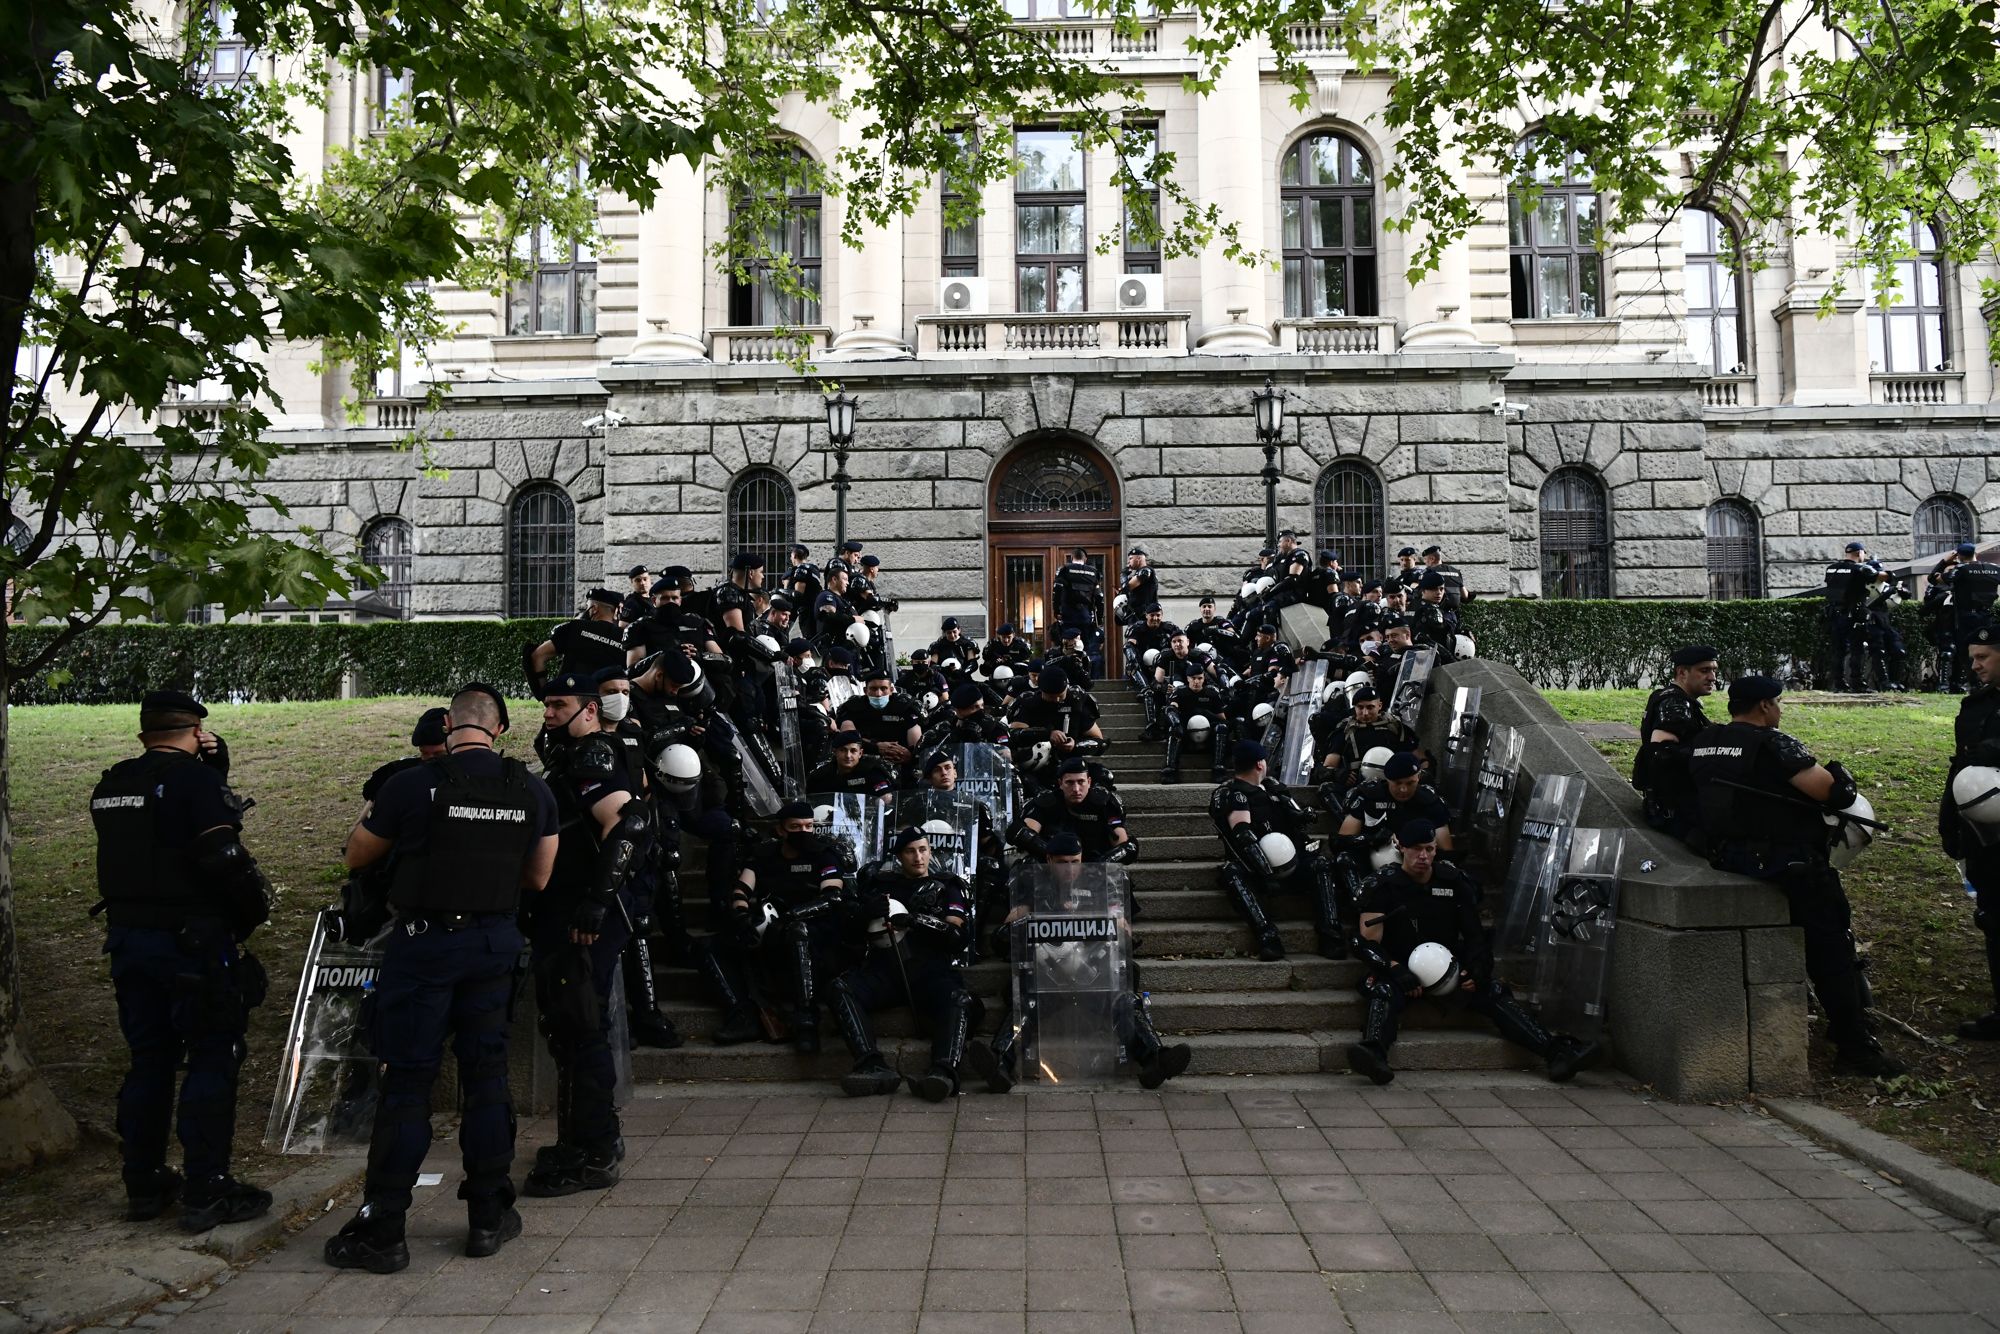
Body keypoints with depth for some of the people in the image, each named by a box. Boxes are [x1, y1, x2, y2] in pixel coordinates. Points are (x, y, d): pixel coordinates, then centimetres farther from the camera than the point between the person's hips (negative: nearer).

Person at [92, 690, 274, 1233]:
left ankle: (143, 1185, 25)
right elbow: (224, 858, -20)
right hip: (192, 942, -7)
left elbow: (127, 855, 17)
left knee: (148, 1061, 17)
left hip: (128, 938, 8)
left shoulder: (109, 786, 10)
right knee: (212, 1060, 1)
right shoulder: (196, 780, -14)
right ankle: (206, 1192, 3)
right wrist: (254, 909, -8)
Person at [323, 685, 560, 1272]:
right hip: (495, 942, 3)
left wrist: (370, 815, 22)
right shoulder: (534, 792, -1)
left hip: (424, 942, -3)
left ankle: (382, 1229, 10)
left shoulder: (411, 786, -12)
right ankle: (488, 1216, 20)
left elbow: (355, 857, 4)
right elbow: (538, 878, 8)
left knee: (407, 1080, 4)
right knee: (486, 1074, 12)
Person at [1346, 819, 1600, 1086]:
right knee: (1382, 992, -35)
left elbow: (1475, 934, 10)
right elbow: (1370, 944, -10)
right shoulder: (1384, 886, -5)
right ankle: (1374, 1053, -59)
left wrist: (1477, 969, -9)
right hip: (1400, 969, -3)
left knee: (1494, 991, -19)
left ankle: (1556, 1051, -28)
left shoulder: (1455, 882, 5)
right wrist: (1396, 971, -26)